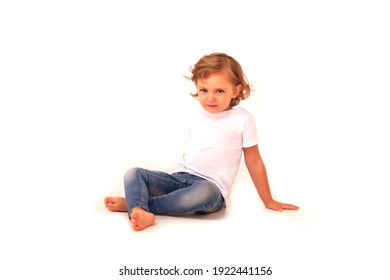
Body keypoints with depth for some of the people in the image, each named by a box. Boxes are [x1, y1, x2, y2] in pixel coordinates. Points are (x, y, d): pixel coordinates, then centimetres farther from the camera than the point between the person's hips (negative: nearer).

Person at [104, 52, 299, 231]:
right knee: (134, 173, -13)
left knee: (206, 192, -41)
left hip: (211, 185, -5)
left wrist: (268, 201, 10)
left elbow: (254, 162, 6)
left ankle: (133, 203, -33)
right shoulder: (198, 116, 15)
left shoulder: (242, 120, 0)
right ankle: (139, 212, -41)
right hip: (179, 177, 6)